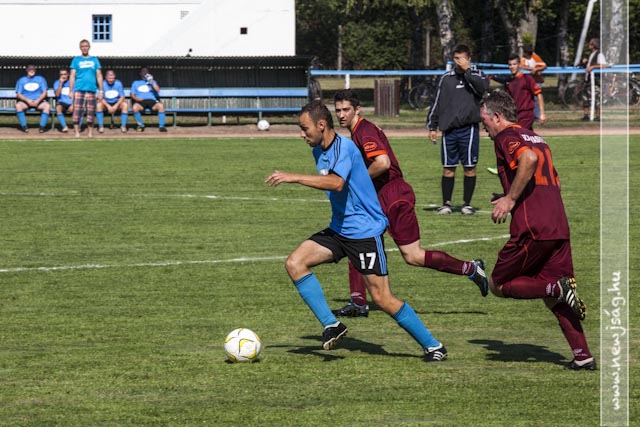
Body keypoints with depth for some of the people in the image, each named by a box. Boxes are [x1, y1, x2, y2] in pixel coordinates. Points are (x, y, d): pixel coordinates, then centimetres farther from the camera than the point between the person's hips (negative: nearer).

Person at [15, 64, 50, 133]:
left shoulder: (41, 79, 14)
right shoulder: (21, 80, 12)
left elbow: (44, 92, 5)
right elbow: (18, 94, 3)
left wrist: (38, 100, -13)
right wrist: (27, 100, -15)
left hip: (39, 101, 0)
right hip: (25, 101, 0)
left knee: (47, 106, -32)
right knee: (18, 105, -34)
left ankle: (42, 126, -34)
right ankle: (24, 126, -33)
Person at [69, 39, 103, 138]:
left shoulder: (94, 60, 14)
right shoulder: (76, 60, 10)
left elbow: (99, 76, 13)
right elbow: (72, 76, 7)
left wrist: (101, 91, 7)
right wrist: (71, 91, -1)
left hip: (91, 89, 1)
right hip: (79, 89, -1)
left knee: (90, 112, 1)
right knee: (77, 111, -11)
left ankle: (90, 133, 7)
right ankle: (76, 132, -11)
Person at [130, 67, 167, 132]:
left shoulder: (152, 82, 27)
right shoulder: (136, 83, 26)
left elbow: (158, 90, 8)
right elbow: (132, 94, 16)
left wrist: (151, 82, -3)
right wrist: (136, 98, -6)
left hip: (152, 101, 0)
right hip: (141, 102, 0)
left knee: (161, 105, -34)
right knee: (135, 107, -37)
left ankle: (161, 126, -28)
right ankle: (140, 125, -17)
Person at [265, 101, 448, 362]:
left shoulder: (344, 147, -19)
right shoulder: (319, 151, 9)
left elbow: (336, 183, -38)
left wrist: (293, 178, -39)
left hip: (365, 231, -9)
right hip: (339, 230, 9)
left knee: (382, 299, -9)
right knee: (294, 263, -9)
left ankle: (433, 346, 3)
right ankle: (331, 325, -6)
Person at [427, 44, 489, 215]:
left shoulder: (476, 75, 6)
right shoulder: (446, 78, 12)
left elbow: (483, 87, -17)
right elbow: (437, 103, 14)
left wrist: (467, 71, -12)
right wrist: (432, 126, 10)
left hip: (469, 129, -2)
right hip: (449, 129, 2)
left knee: (470, 168, 1)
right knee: (448, 168, 4)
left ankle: (467, 203, 9)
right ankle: (446, 203, 11)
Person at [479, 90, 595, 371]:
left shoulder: (506, 137, -3)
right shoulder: (534, 137, 23)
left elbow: (529, 159, -25)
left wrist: (510, 199, -18)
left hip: (532, 229, -8)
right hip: (559, 226, 8)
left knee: (499, 285, 6)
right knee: (552, 295, 12)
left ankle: (558, 288, -15)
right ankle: (583, 356, 1)